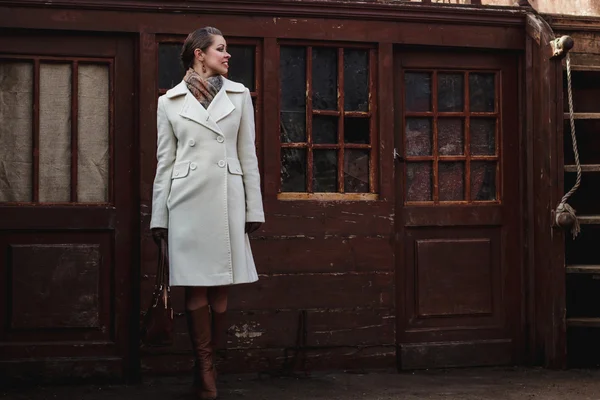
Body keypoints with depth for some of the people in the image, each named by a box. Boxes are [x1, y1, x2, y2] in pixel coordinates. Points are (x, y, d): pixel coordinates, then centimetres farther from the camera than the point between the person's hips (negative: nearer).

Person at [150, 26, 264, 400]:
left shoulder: (239, 95, 10)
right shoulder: (170, 102, 6)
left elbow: (248, 155, 9)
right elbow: (165, 162, 7)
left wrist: (254, 208, 4)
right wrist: (159, 216, 3)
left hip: (227, 199, 2)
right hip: (188, 199, -1)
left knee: (221, 288, 3)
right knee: (196, 289, 0)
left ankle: (209, 365, 15)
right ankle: (206, 369, 9)